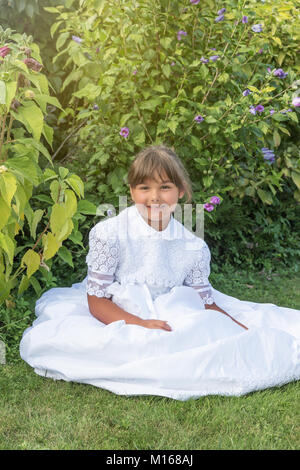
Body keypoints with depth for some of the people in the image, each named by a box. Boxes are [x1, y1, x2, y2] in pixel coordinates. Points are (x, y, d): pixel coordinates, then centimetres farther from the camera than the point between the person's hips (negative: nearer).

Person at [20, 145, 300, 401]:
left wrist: (247, 333, -7)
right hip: (118, 321, -1)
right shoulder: (109, 234, -14)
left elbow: (205, 304, 6)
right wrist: (140, 324, -30)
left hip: (170, 322, 2)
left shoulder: (193, 247, -3)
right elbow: (97, 302, -14)